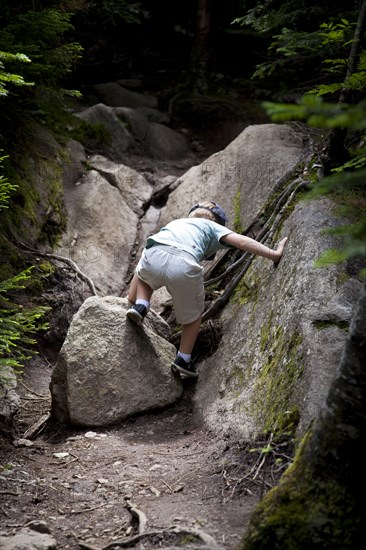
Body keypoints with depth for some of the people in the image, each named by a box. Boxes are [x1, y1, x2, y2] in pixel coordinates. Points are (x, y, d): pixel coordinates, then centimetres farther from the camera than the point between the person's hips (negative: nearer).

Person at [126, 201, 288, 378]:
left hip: (154, 256, 3)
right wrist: (274, 254, 14)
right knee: (193, 316, 26)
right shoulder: (213, 227, 30)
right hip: (184, 266, -3)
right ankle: (183, 359, 30)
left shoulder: (175, 223, 42)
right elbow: (242, 241, 12)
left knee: (142, 276, 42)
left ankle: (139, 306, 19)